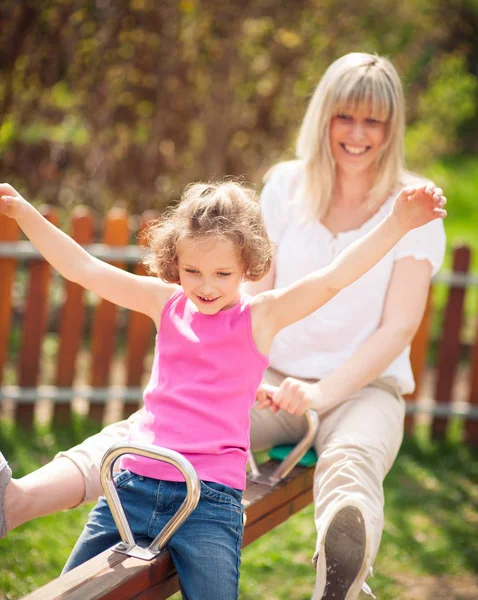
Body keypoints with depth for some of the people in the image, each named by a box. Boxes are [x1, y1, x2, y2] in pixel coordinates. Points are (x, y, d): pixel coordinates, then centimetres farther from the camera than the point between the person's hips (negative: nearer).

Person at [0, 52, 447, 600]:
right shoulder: (286, 186, 7)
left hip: (364, 387, -2)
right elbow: (254, 296, 6)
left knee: (351, 463, -39)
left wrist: (322, 393, -23)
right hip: (275, 379, 2)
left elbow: (398, 328, -8)